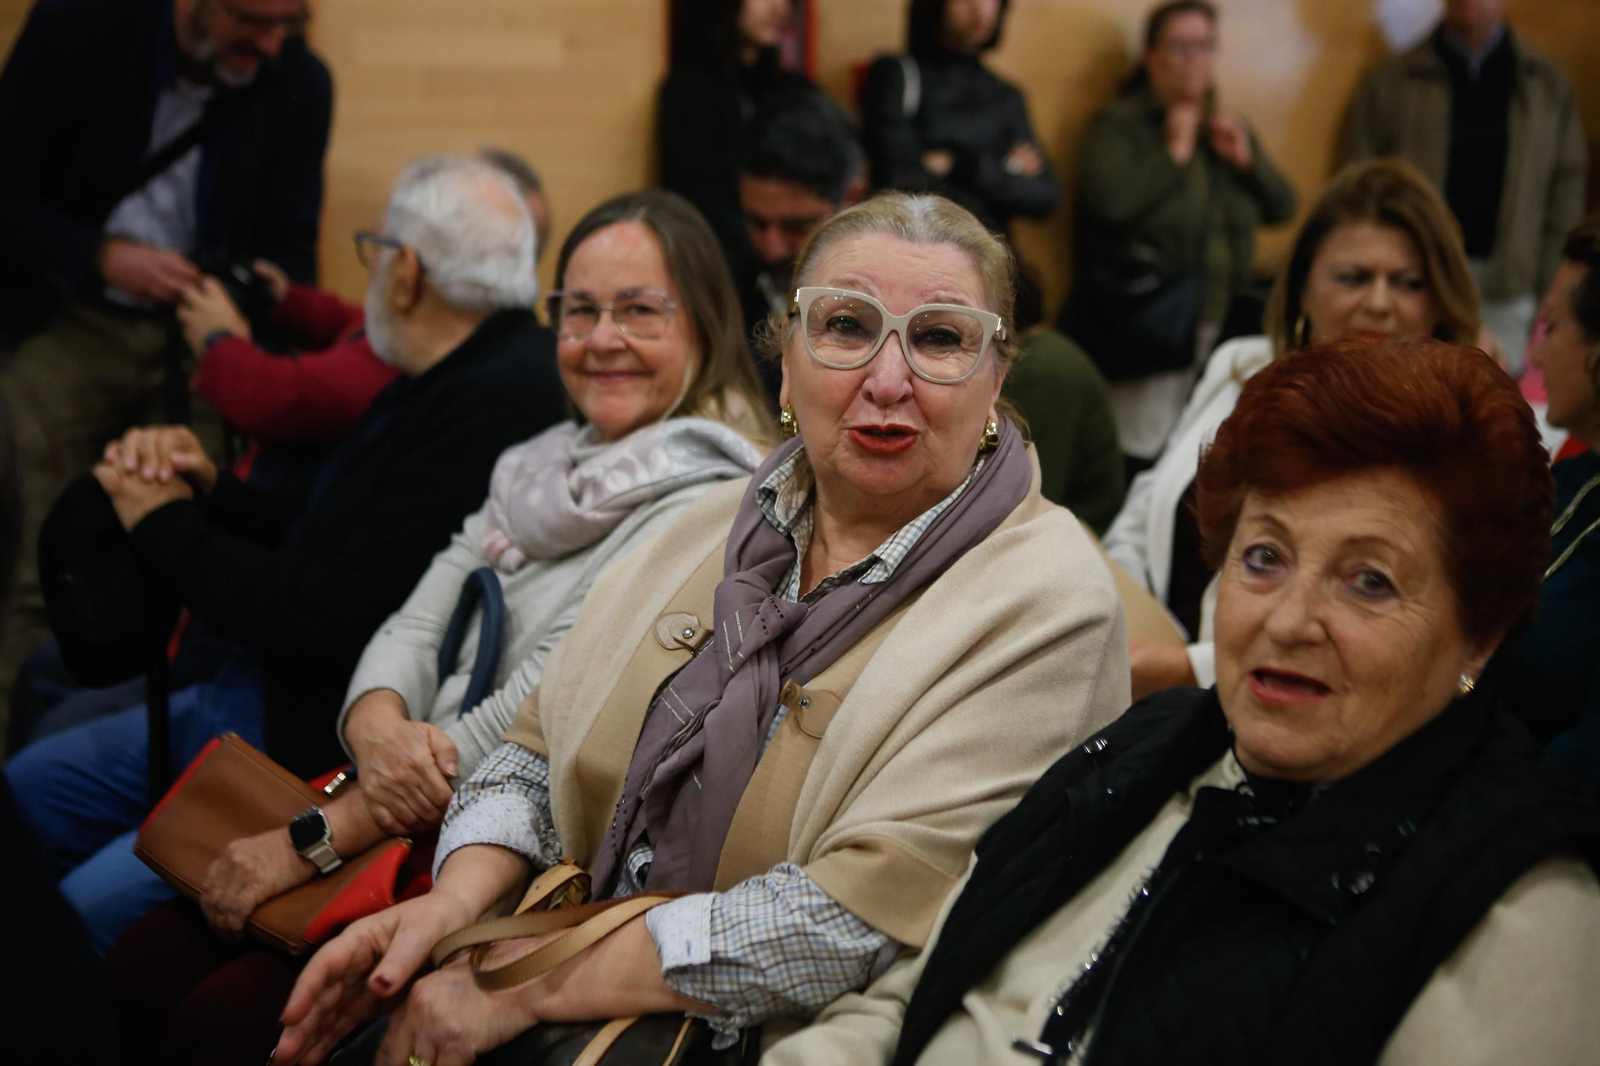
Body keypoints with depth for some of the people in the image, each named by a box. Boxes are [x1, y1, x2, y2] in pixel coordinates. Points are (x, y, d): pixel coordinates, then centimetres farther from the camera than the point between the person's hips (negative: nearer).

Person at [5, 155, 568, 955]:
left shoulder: (499, 407, -24)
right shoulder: (444, 385, 11)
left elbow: (340, 616, -27)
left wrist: (168, 528, -12)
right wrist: (206, 489, 0)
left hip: (332, 759, -11)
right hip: (268, 694, 11)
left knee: (82, 915, -18)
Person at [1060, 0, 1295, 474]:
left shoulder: (1228, 129, 20)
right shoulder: (1118, 123, 1)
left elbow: (1282, 208, 17)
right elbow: (1110, 202, -18)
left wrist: (1247, 159, 1)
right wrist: (1173, 154, -8)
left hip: (1222, 327, 6)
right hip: (1147, 326, -6)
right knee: (1142, 464, -8)